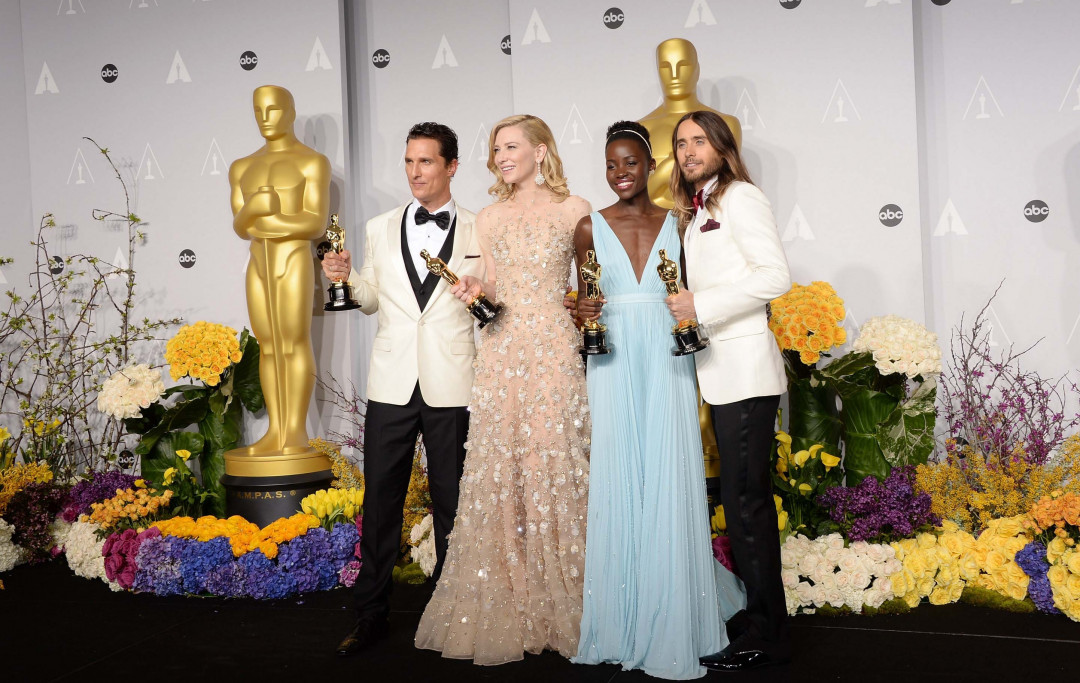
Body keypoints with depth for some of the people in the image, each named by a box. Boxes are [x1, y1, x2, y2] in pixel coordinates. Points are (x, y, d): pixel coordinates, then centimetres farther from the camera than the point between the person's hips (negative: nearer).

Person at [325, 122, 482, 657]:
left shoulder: (478, 232, 4)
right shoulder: (380, 229, 11)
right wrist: (346, 277, -1)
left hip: (452, 386, -2)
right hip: (392, 384, 2)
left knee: (451, 503, 6)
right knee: (380, 501, 4)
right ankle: (371, 616, 16)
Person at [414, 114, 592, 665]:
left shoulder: (574, 210, 4)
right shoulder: (489, 218, 15)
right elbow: (493, 288, 16)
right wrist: (475, 289, -3)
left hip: (553, 350, -3)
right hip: (500, 351, 4)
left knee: (552, 464, -3)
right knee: (498, 470, 1)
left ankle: (556, 606, 11)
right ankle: (505, 607, 12)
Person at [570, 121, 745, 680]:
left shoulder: (678, 224, 8)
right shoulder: (590, 228, 7)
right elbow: (585, 300, 12)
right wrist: (582, 313, -10)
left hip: (667, 368, 0)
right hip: (614, 368, 0)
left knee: (668, 485, 1)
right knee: (616, 486, 1)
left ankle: (671, 620, 15)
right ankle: (620, 619, 13)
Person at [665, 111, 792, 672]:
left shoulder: (739, 197, -6)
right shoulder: (698, 210, 20)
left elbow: (776, 276, -17)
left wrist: (702, 304, -17)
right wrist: (685, 304, 7)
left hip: (745, 368, -9)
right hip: (720, 372, 9)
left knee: (743, 497, -8)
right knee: (745, 496, 13)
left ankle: (765, 635, 1)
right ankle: (761, 619, 22)